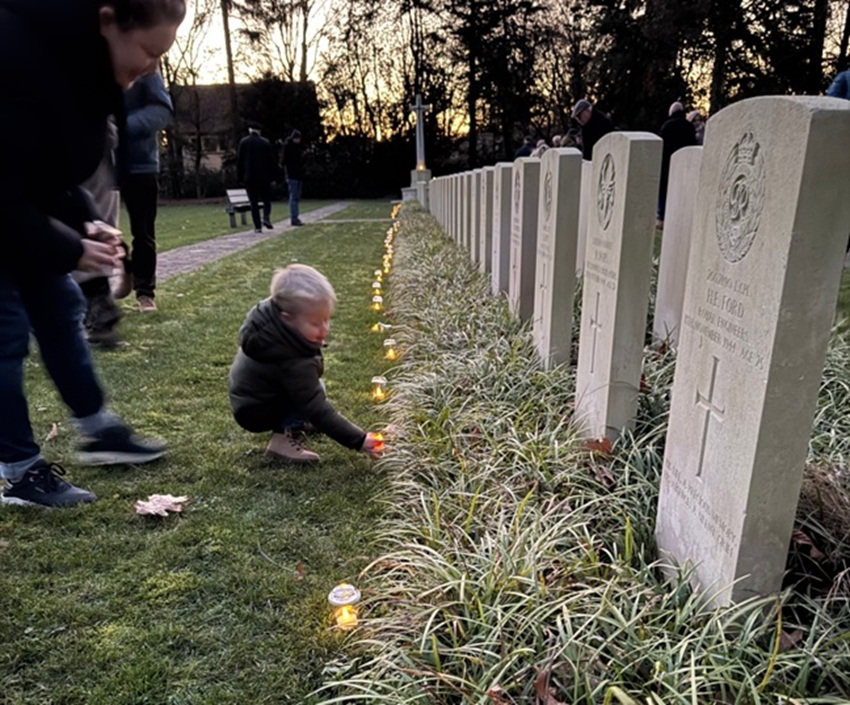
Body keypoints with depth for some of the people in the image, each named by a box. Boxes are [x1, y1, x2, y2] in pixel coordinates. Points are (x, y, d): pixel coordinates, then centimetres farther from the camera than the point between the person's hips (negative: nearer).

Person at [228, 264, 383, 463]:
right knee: (316, 390, -17)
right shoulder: (294, 363, -38)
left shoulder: (268, 314, -18)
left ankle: (289, 423, 9)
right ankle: (282, 438, -14)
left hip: (249, 395, 9)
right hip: (256, 413, -8)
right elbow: (318, 410, -32)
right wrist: (359, 440, -29)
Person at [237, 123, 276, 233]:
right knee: (266, 199, 11)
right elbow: (271, 161, 3)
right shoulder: (266, 142, 3)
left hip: (249, 177, 0)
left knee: (254, 202, 3)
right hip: (264, 177, 0)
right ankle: (266, 218, -14)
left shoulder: (243, 142, 2)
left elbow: (239, 161, 1)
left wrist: (240, 177, 6)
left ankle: (257, 226, -3)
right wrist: (272, 177, 8)